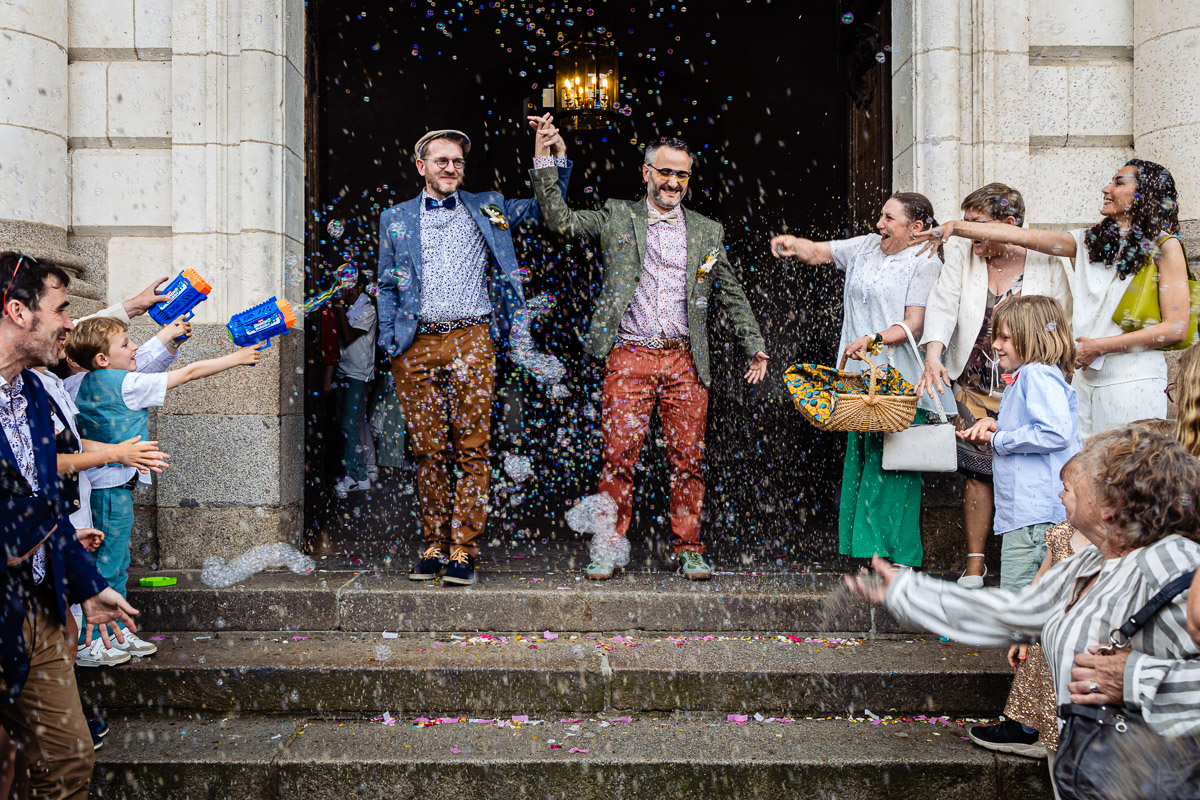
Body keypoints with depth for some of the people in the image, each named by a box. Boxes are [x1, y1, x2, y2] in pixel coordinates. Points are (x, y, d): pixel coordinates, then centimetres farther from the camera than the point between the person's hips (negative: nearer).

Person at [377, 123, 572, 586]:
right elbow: (387, 287, 16)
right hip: (416, 345, 1)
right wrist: (389, 344, 5)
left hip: (471, 340, -1)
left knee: (471, 448, -5)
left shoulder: (487, 208, 15)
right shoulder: (396, 220, 16)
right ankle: (434, 547, 13)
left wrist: (557, 159, 6)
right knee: (428, 451, 3)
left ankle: (462, 551, 0)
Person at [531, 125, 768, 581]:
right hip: (630, 358, -2)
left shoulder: (707, 231, 17)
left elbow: (732, 296, 19)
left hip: (685, 360, 2)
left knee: (689, 459, 1)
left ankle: (688, 550, 13)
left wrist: (754, 348, 14)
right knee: (619, 456, -4)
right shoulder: (616, 218, 12)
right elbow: (560, 220, 7)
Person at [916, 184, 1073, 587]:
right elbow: (943, 304, -10)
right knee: (977, 472, 0)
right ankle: (974, 564, 12)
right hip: (974, 387, 1)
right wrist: (934, 355, -27)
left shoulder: (1049, 263, -3)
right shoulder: (961, 254, 1)